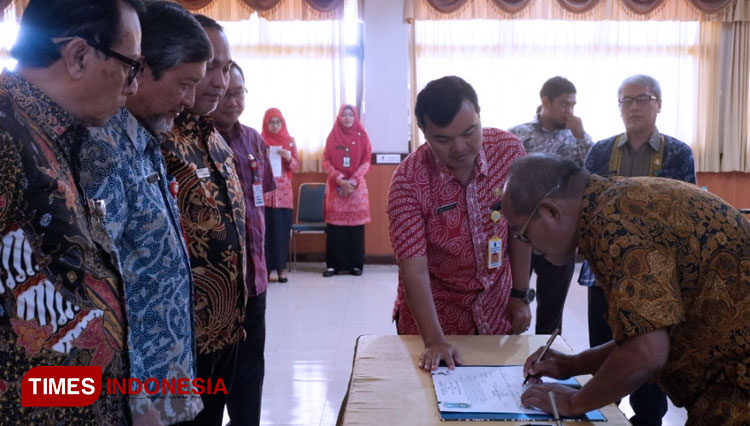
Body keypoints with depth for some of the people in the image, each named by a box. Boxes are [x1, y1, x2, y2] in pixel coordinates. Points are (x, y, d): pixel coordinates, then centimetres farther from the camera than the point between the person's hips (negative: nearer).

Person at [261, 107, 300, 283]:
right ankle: (265, 266, 3)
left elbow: (296, 164, 8)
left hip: (283, 191, 1)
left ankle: (281, 266, 7)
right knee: (265, 229, -4)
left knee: (282, 229, 0)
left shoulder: (289, 140, 9)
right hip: (264, 190, -1)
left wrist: (289, 158, -12)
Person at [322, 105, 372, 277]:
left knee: (356, 225, -1)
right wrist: (340, 179, -12)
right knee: (335, 225, -3)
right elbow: (326, 161, 2)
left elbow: (366, 161, 1)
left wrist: (353, 180, -12)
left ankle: (356, 264, 6)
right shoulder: (332, 136, 7)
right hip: (336, 186, 0)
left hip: (357, 186, 0)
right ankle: (333, 264, 2)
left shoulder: (362, 136, 5)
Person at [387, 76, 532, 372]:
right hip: (435, 312, -2)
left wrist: (520, 295, -1)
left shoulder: (510, 150, -15)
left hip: (496, 307, 3)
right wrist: (435, 341, -32)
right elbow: (414, 268, -25)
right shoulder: (408, 181, -24)